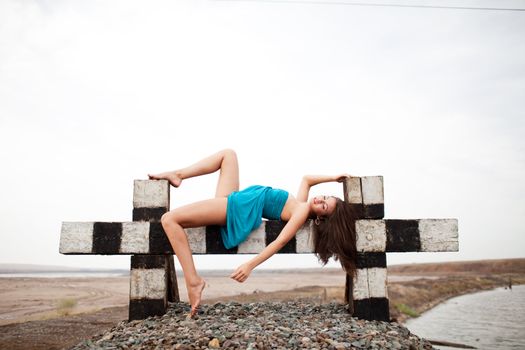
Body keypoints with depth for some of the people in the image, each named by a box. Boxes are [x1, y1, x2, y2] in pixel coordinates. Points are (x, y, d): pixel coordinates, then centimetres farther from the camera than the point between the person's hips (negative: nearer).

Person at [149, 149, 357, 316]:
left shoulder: (303, 212, -15)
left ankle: (193, 281, -12)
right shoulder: (301, 203, 8)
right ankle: (178, 175, 10)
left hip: (237, 210, -9)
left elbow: (280, 242, -25)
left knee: (169, 219, -21)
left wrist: (250, 265, -33)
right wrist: (333, 178, 18)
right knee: (228, 154, 18)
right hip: (234, 201, 9)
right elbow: (307, 179, 26)